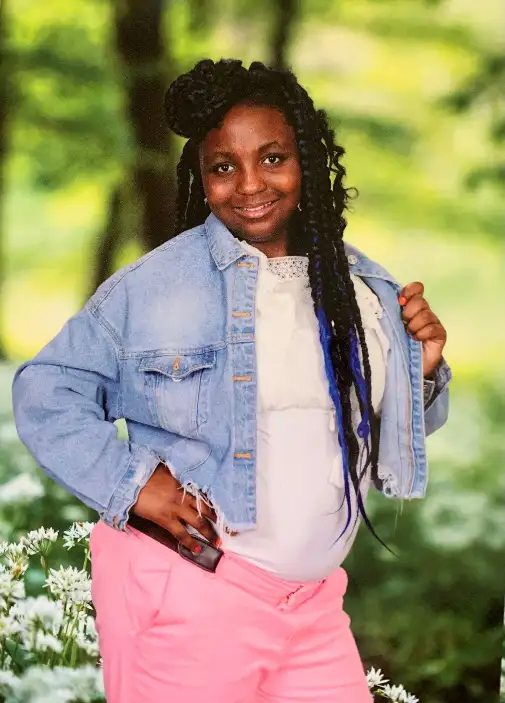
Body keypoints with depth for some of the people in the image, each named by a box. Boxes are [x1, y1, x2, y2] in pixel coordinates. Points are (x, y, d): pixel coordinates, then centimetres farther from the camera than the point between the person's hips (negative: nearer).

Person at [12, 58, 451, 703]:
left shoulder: (361, 286, 6)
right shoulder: (152, 286, -9)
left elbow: (388, 429, 17)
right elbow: (45, 391, -5)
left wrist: (422, 372, -3)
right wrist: (130, 482, -15)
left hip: (313, 601, 5)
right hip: (185, 594, -5)